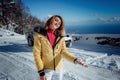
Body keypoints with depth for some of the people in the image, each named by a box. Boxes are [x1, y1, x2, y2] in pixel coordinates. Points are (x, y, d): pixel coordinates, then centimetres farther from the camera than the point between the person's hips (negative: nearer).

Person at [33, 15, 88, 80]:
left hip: (59, 69, 3)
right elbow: (37, 54, -10)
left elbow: (64, 52, -7)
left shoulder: (60, 37, 0)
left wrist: (75, 59, -26)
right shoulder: (40, 36, -9)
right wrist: (41, 72, -14)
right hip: (46, 70, -3)